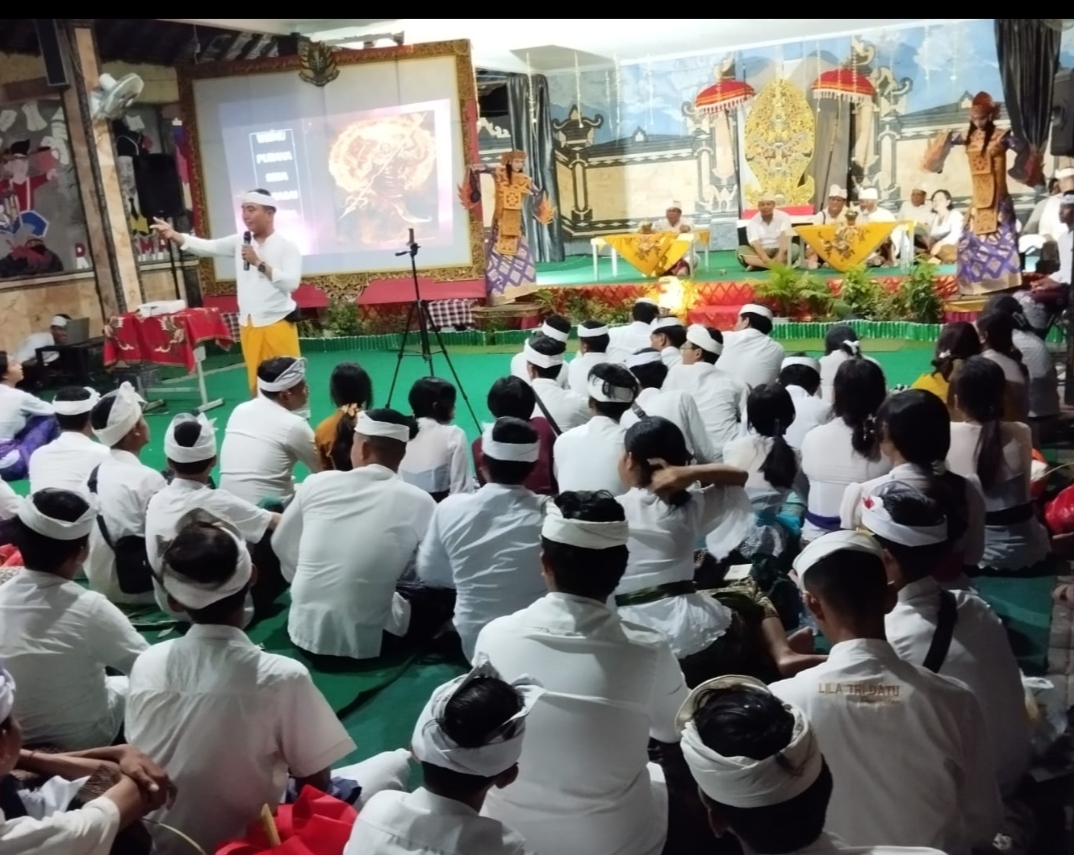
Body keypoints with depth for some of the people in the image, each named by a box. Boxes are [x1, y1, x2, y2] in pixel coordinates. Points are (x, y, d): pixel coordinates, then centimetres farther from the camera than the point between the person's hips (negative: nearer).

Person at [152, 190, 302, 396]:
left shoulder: (287, 247, -9)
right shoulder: (240, 242, 7)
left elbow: (291, 283, -20)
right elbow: (205, 246, -1)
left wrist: (259, 263, -20)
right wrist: (172, 235, -16)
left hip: (278, 324, -5)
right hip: (250, 326, 5)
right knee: (257, 383, 13)